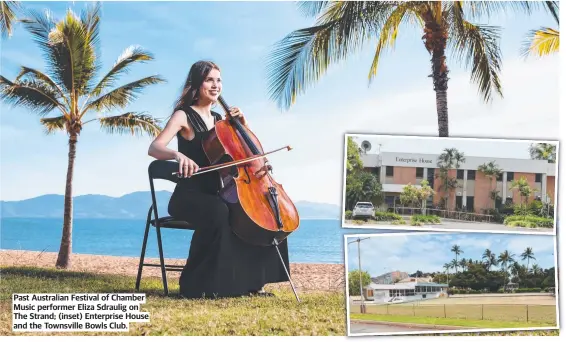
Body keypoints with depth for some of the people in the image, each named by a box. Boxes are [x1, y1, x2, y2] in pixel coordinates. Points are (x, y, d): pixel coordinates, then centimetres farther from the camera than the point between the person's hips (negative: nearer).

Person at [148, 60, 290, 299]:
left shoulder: (218, 119, 15)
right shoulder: (184, 116, -4)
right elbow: (154, 148, -20)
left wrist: (243, 123, 5)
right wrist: (178, 155, -40)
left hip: (215, 195, 7)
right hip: (189, 196, -7)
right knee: (218, 212, -38)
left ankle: (251, 281, -3)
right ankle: (196, 284, -25)